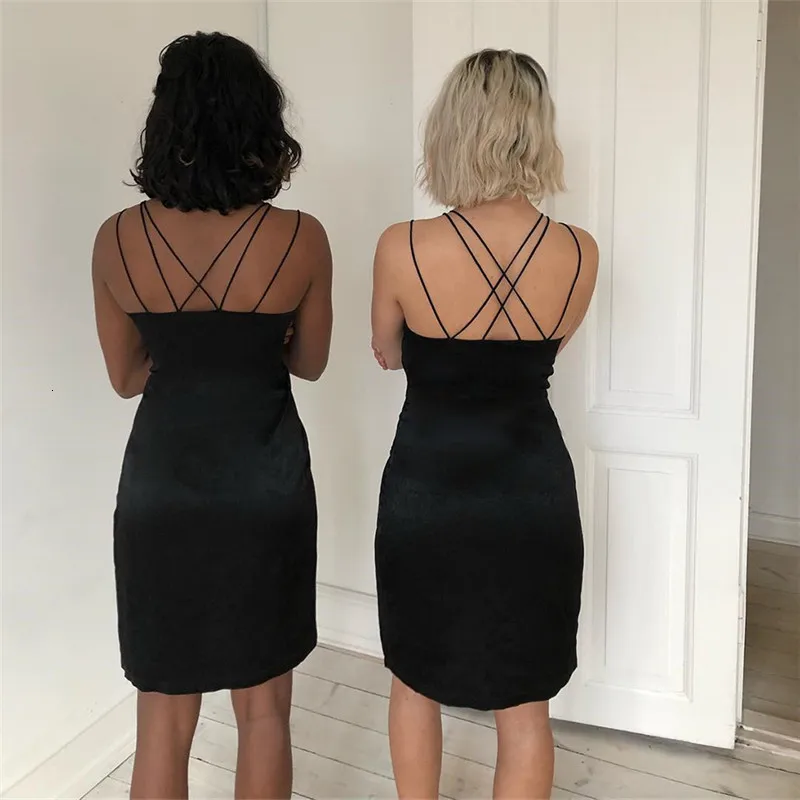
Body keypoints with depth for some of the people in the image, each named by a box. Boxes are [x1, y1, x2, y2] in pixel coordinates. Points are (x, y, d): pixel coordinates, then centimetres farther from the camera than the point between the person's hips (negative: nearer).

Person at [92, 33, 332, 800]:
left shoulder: (116, 238, -6)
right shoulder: (301, 238, -11)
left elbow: (126, 375, 5)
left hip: (160, 482, 2)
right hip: (265, 483, -1)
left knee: (163, 716, 16)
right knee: (263, 709, 17)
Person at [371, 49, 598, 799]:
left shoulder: (402, 248, -15)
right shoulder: (580, 253, -9)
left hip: (427, 490, -1)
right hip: (532, 493, 2)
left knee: (415, 677, 23)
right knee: (523, 703, 17)